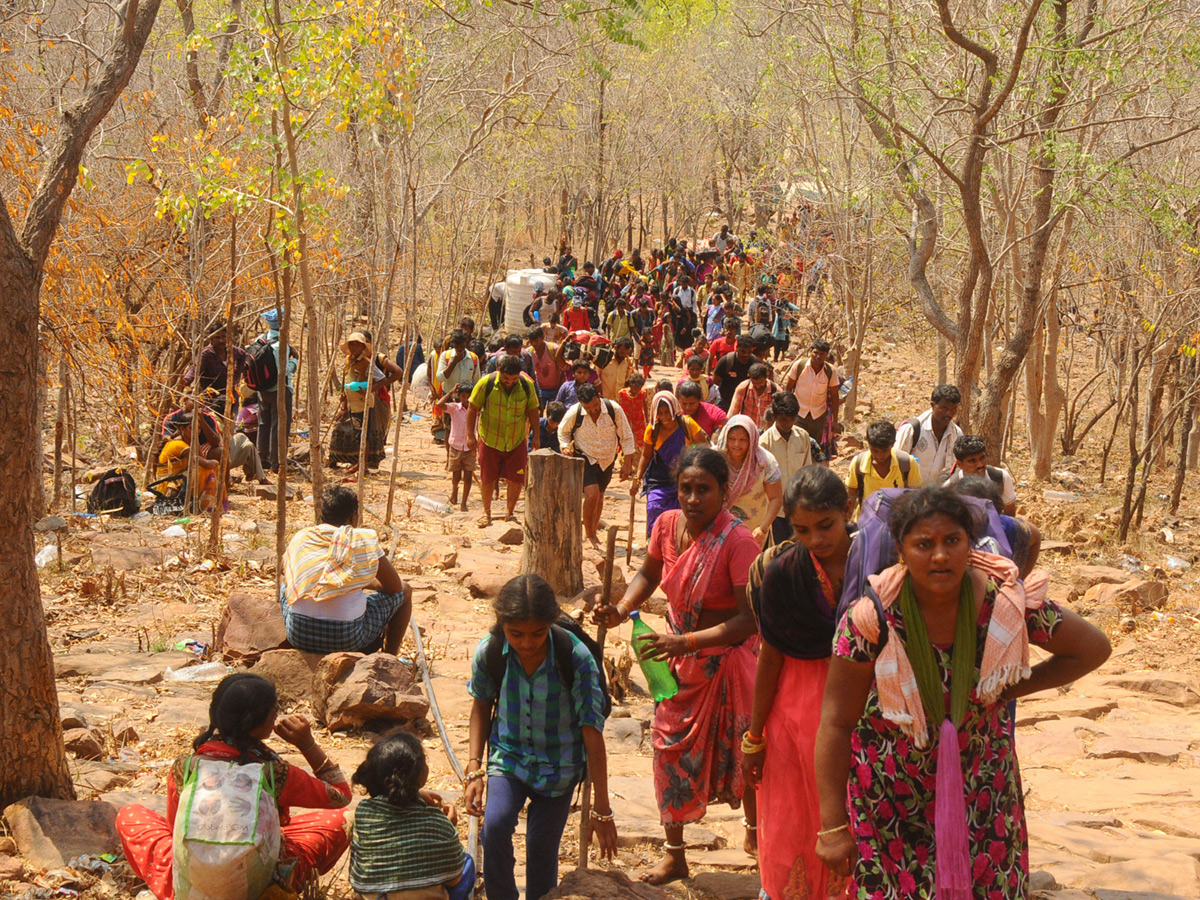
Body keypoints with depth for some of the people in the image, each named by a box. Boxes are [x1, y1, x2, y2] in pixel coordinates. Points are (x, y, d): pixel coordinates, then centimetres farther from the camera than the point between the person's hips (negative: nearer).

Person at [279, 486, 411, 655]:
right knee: (404, 591, 19)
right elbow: (395, 587, 7)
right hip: (347, 639, -3)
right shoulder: (366, 540, -1)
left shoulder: (299, 538, 8)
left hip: (298, 635, 4)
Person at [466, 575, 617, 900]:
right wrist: (475, 770, -4)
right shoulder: (489, 652, -18)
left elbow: (592, 732, -19)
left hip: (558, 766, -1)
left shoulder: (576, 657, -25)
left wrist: (602, 809, -16)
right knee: (494, 827, -23)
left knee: (541, 849, -1)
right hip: (508, 756, 1)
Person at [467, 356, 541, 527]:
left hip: (517, 441, 1)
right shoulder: (486, 384, -15)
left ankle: (510, 512, 19)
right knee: (487, 479, 5)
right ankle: (486, 512, 26)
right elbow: (473, 408, -6)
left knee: (516, 479, 0)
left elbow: (532, 411, 4)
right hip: (490, 440, -1)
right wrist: (470, 435, -9)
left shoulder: (527, 385, -9)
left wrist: (536, 437, 3)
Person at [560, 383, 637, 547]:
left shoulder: (614, 409, -20)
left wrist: (627, 464, -7)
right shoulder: (574, 413, -21)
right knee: (592, 495, -19)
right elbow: (563, 431, 2)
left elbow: (626, 436, -7)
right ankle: (588, 534, 1)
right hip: (585, 458, -3)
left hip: (607, 459, 3)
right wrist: (565, 446, -17)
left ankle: (593, 532, 35)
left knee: (599, 496, 15)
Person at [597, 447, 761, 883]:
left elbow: (750, 618, -27)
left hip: (727, 657, -6)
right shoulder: (667, 524, -7)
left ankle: (755, 831, 37)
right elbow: (649, 574, 13)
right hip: (680, 656, 6)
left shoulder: (738, 541, -25)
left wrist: (686, 642, -33)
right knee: (670, 749, 9)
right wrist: (622, 609, -5)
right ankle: (674, 856, 24)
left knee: (743, 752, 7)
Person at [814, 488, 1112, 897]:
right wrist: (833, 826, -17)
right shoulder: (873, 618, -22)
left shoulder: (1005, 603, -16)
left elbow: (1093, 648, -2)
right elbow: (836, 723, -17)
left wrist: (1011, 689, -7)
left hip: (980, 787, 2)